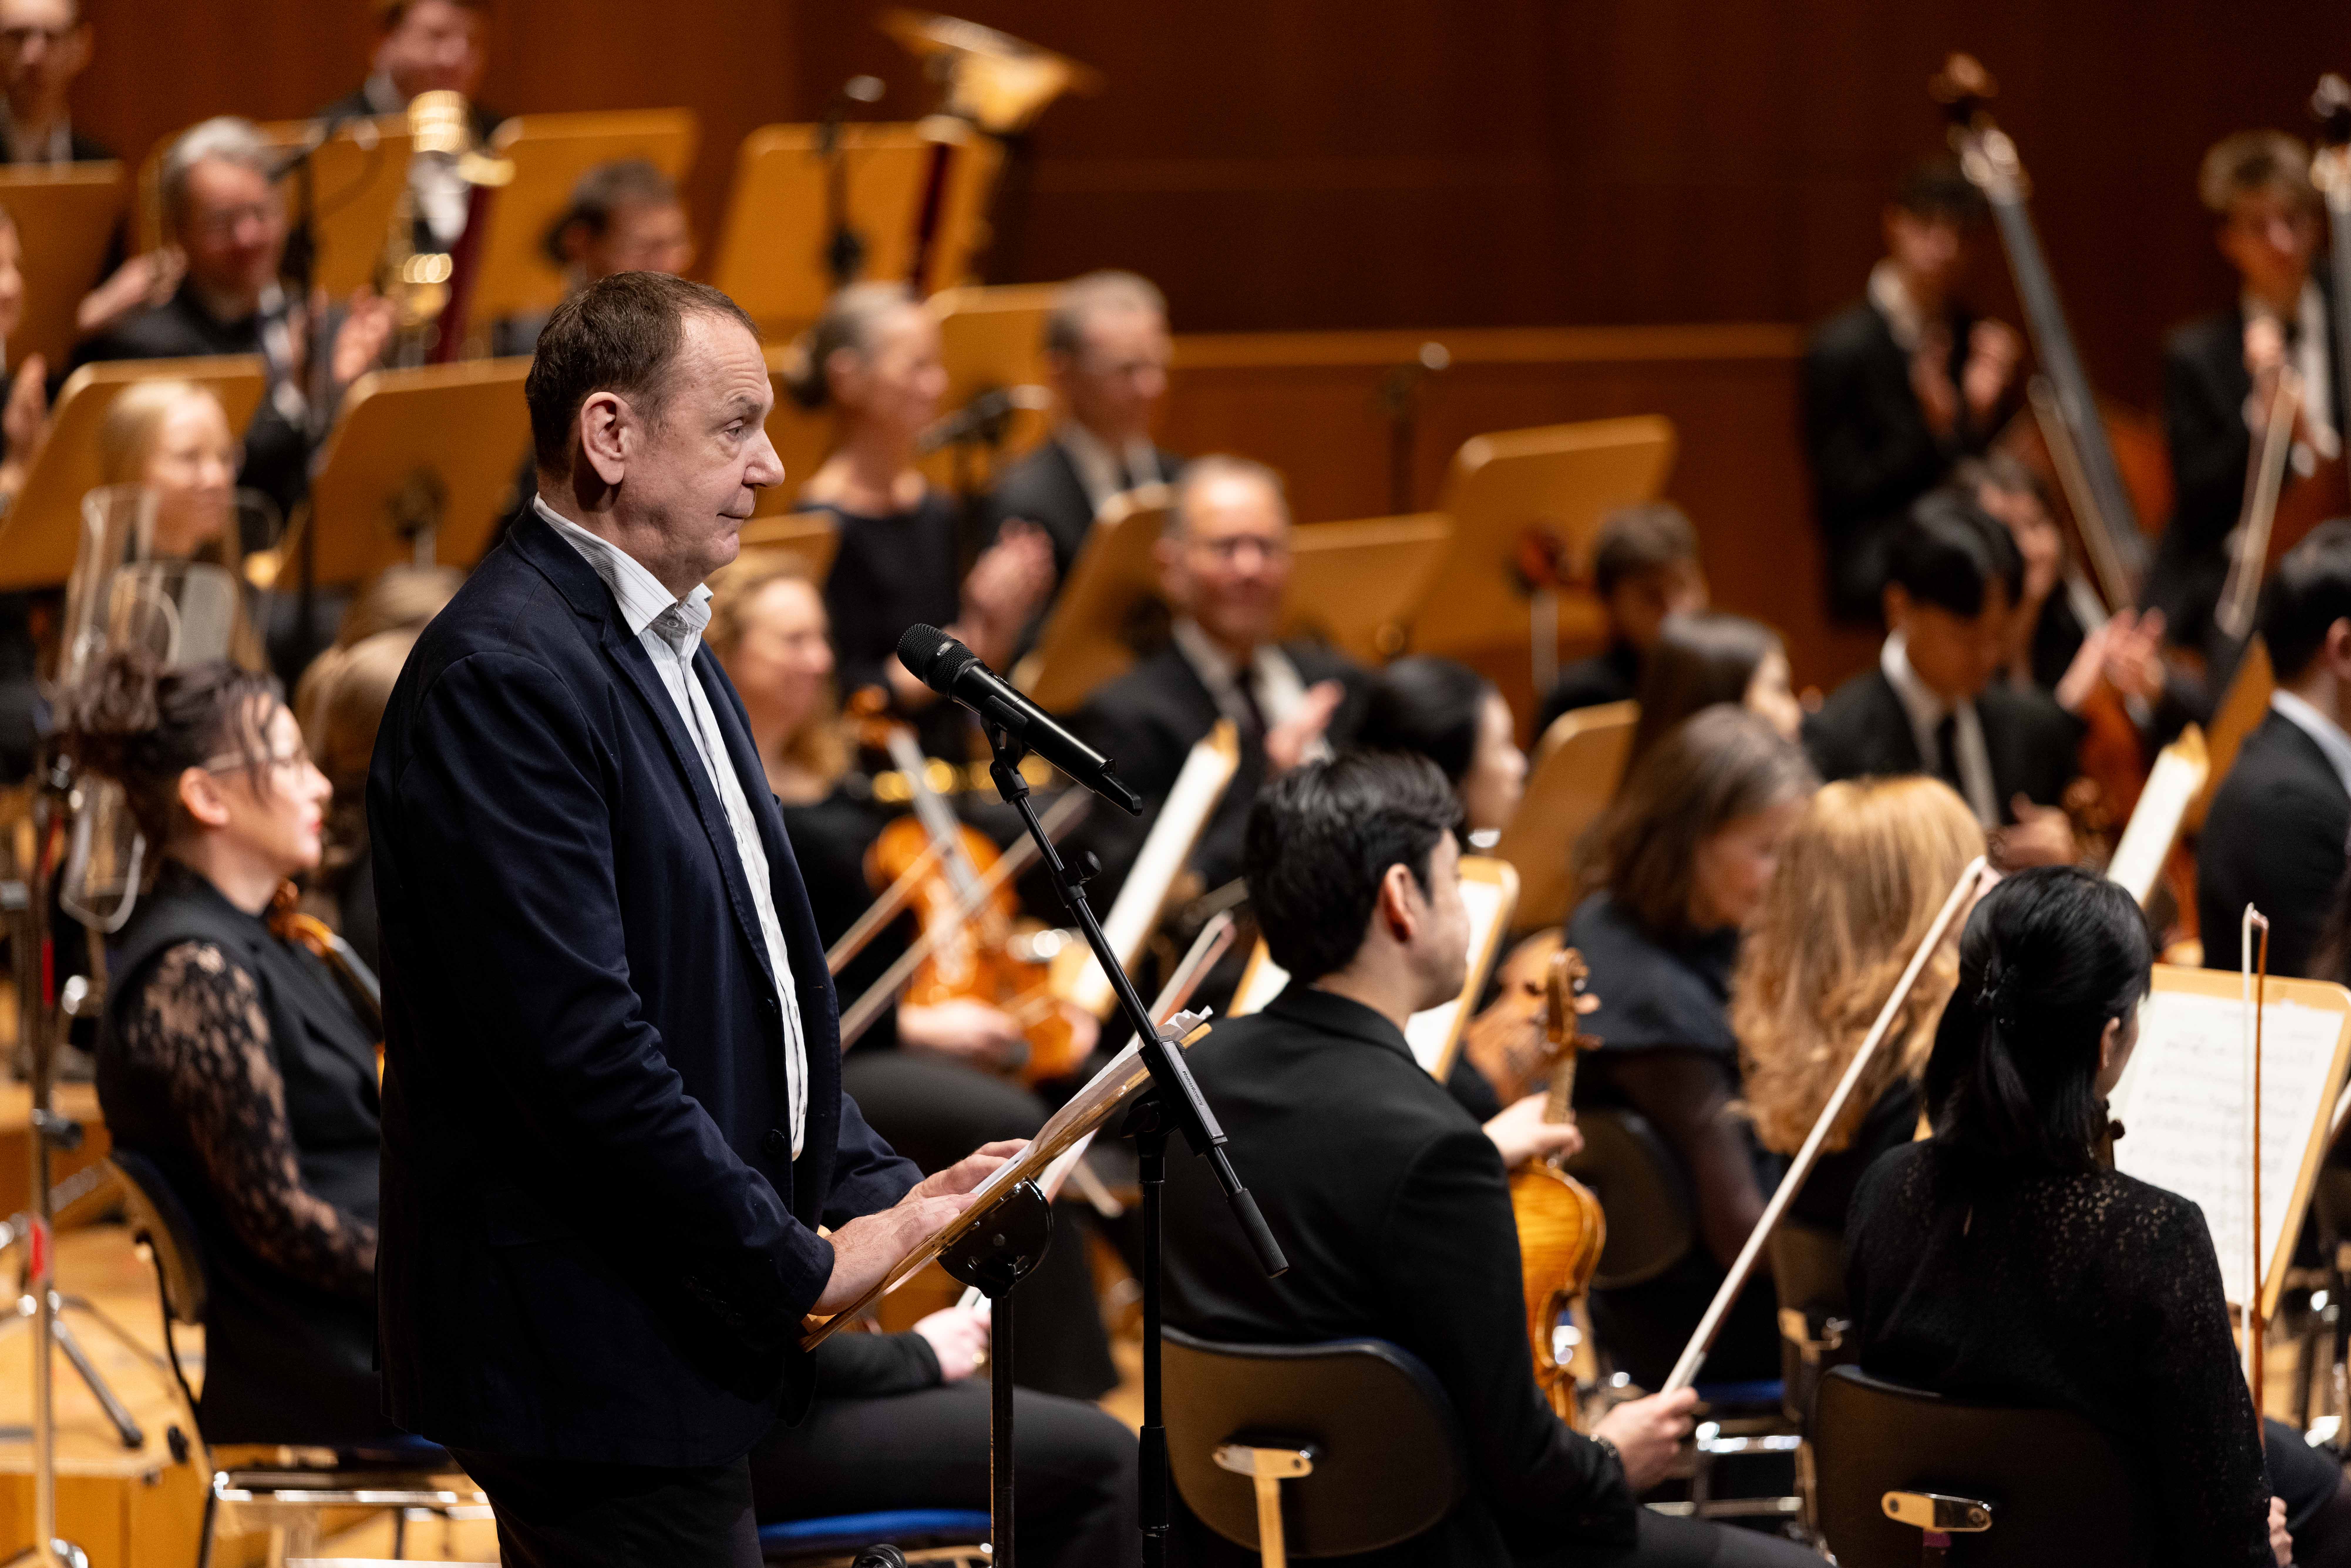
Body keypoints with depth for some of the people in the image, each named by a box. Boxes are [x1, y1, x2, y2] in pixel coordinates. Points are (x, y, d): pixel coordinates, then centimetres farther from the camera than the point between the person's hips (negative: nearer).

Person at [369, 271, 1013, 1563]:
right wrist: (800, 1267, -17)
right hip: (590, 1347, -10)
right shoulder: (502, 676, -18)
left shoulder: (669, 652, 16)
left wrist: (873, 1190, 7)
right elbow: (579, 1044, -23)